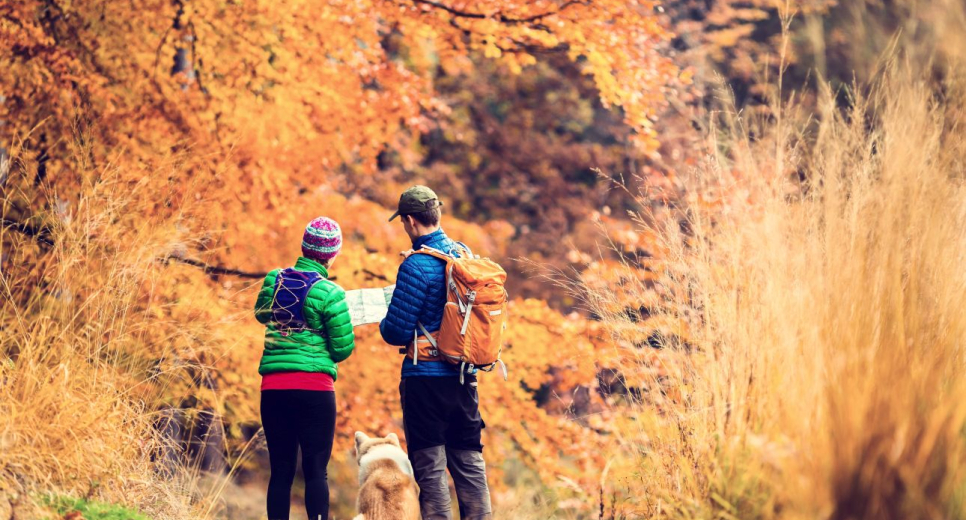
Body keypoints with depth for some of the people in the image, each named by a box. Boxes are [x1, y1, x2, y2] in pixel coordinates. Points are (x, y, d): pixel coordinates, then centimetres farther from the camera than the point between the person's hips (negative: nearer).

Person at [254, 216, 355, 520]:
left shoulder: (274, 280, 6)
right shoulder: (329, 293, -8)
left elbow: (261, 313, 26)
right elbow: (343, 348, -4)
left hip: (273, 385, 4)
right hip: (315, 386, -4)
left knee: (281, 470, 8)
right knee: (316, 470, -1)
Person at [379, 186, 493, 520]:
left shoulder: (417, 265, -15)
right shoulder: (465, 254, 7)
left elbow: (396, 332, -15)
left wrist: (384, 325, 8)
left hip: (426, 379, -7)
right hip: (465, 378, 7)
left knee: (430, 467, 0)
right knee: (470, 463, 12)